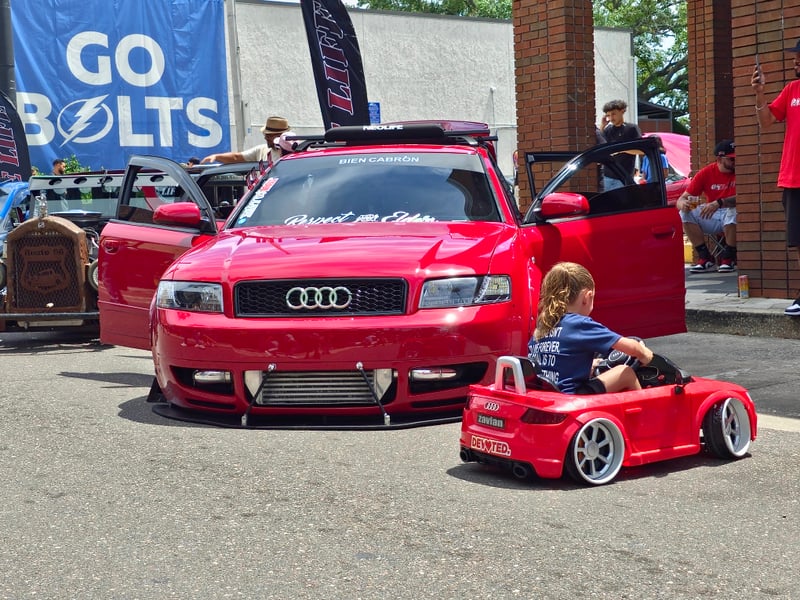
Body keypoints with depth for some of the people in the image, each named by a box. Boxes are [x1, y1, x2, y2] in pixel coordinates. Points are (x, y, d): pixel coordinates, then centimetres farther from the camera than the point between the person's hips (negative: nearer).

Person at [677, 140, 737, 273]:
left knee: (733, 212, -37)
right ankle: (705, 258, -13)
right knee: (685, 214, -21)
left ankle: (728, 258, -16)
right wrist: (683, 204, -28)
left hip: (731, 219, -3)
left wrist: (719, 203, -37)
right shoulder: (706, 173, -1)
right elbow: (681, 200, -2)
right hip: (712, 218, 3)